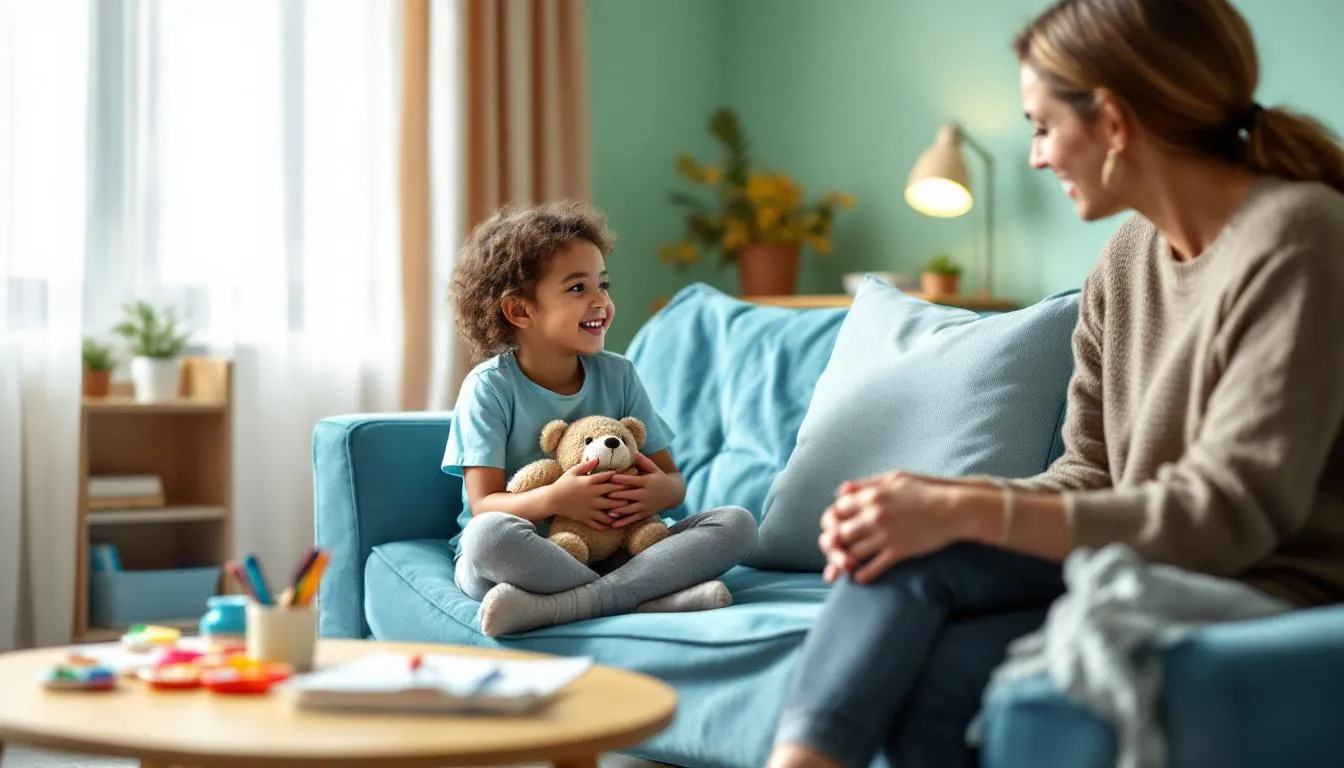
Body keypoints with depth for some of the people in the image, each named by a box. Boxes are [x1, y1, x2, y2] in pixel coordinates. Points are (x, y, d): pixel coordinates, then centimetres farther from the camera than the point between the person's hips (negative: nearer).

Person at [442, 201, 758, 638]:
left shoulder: (618, 376, 8)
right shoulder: (490, 388, -5)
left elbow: (672, 478, 8)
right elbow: (484, 505, -12)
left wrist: (661, 491, -18)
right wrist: (552, 500, -32)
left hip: (611, 550, 4)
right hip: (522, 561, -4)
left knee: (737, 524, -17)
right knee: (488, 535, -39)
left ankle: (553, 606, -33)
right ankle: (659, 597, -32)